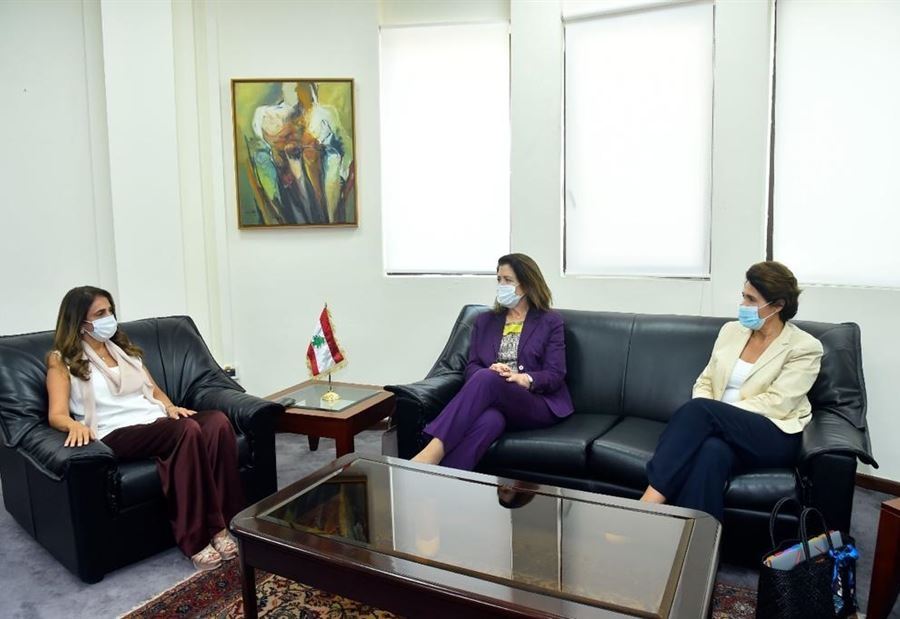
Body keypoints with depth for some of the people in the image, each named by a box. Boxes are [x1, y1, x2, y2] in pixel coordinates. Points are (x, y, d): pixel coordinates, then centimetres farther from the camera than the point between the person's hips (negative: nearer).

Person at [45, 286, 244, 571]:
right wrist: (75, 425, -28)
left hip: (157, 422, 6)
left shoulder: (124, 349, 25)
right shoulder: (62, 361, 7)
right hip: (116, 434, -5)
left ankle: (223, 524, -28)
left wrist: (170, 408, 2)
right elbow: (57, 414, -4)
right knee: (187, 430, -36)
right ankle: (198, 539, -30)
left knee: (218, 420, -28)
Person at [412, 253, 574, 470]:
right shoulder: (484, 321, 21)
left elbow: (555, 375, 1)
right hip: (495, 401, 3)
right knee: (489, 419, -39)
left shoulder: (550, 322, 11)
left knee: (486, 379, -35)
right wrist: (489, 371, -14)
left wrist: (524, 379, -20)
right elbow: (471, 367, 10)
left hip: (539, 404, -2)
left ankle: (433, 452, -48)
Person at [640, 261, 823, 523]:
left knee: (700, 410, -33)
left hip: (775, 437, -3)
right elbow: (705, 382, 13)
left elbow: (775, 404, -12)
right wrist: (703, 416, -11)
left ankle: (648, 503, -36)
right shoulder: (731, 330, 14)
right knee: (712, 450, -36)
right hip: (724, 431, 4)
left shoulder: (804, 347, -2)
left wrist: (704, 413, -18)